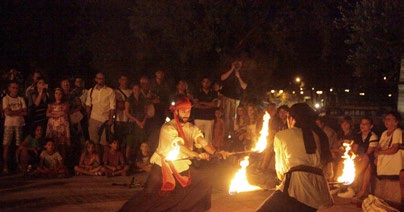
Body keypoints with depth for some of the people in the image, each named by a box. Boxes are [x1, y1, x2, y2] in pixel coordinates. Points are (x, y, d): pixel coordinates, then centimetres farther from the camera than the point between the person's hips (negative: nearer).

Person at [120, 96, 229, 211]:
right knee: (150, 195, -14)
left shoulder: (191, 128, 0)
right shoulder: (168, 128, -18)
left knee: (203, 184, 0)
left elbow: (202, 142, -16)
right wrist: (198, 155, -45)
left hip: (182, 165, 6)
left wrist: (215, 152, -36)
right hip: (163, 166, -6)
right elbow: (179, 146, -31)